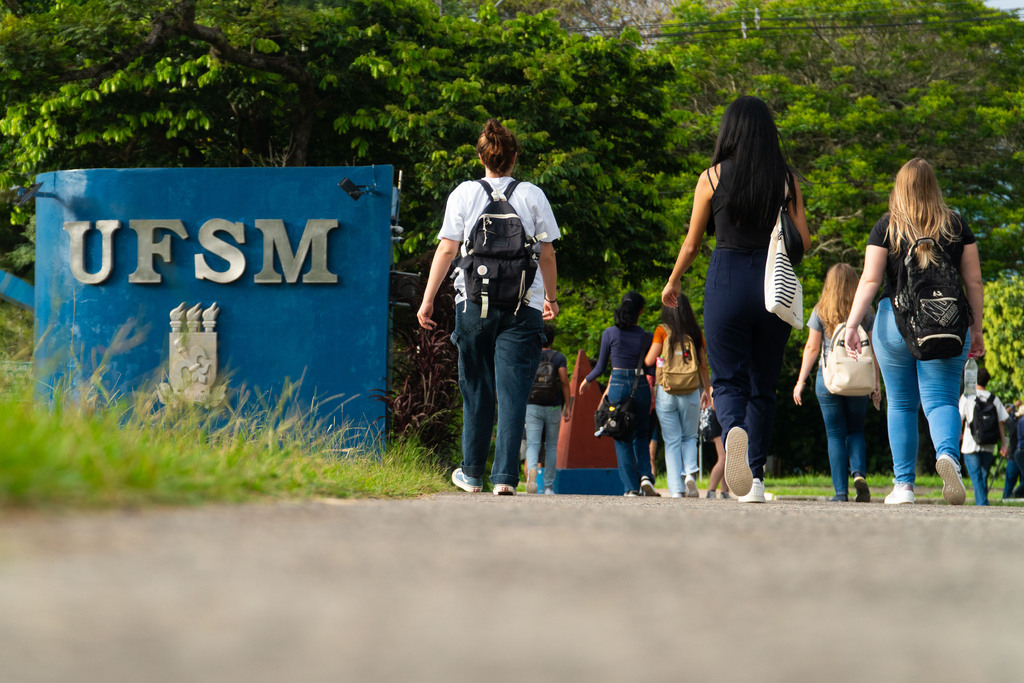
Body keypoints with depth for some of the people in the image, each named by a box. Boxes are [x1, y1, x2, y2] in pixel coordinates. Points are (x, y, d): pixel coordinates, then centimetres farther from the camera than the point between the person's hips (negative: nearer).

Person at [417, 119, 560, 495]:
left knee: (476, 388, 11)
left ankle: (472, 474, 20)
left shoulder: (464, 194, 5)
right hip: (524, 303, -1)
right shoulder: (533, 196, 6)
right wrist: (551, 297, 23)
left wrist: (428, 298, 4)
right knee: (512, 390, -4)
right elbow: (547, 254, 10)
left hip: (474, 300, 1)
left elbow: (446, 249, 1)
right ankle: (505, 475, -12)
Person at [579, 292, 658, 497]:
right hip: (641, 386, 1)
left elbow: (601, 367, 3)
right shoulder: (646, 336, 1)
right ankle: (645, 475, -7)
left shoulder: (610, 334, -2)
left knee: (622, 440, 5)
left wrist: (587, 380, 22)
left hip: (618, 385, -1)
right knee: (641, 436, 16)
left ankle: (631, 487, -2)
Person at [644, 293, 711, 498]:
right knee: (689, 437, 16)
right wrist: (707, 390, 14)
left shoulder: (663, 331, -2)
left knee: (672, 440, 4)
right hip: (690, 391, 2)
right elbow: (703, 364, 7)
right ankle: (690, 472, -10)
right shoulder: (696, 333, 5)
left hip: (666, 391, -2)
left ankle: (676, 488, -4)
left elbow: (649, 360, -4)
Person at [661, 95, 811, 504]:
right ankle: (755, 478, 11)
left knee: (728, 381, -1)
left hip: (727, 281, -2)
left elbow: (692, 243, 6)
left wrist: (673, 283, 22)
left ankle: (734, 430, -34)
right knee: (763, 386, 13)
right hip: (775, 285, 2)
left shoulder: (712, 178, -1)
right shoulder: (786, 179, 3)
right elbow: (803, 240, 2)